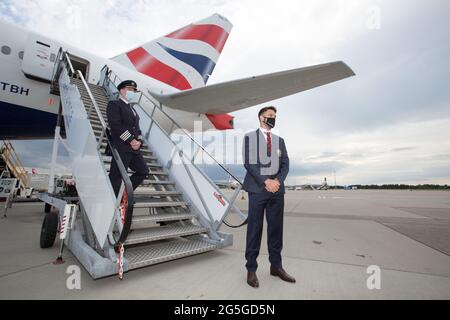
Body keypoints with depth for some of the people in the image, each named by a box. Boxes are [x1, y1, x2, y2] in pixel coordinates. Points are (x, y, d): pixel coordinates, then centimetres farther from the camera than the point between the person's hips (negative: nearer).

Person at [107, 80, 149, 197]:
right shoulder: (114, 104, -2)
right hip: (121, 148, -9)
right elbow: (115, 125, -15)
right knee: (116, 176, -6)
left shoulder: (131, 108, 23)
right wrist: (131, 140, -15)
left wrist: (139, 141, -1)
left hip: (134, 148, 9)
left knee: (143, 171, 15)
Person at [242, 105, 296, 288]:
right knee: (254, 229, 1)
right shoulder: (250, 137, 4)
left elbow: (285, 164, 10)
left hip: (277, 189, 5)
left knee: (276, 228, 10)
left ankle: (276, 266, 25)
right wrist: (266, 182, -14)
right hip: (258, 189, -4)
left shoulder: (279, 140, 18)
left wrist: (277, 181, -9)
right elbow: (248, 162, -7)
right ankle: (251, 269, 14)